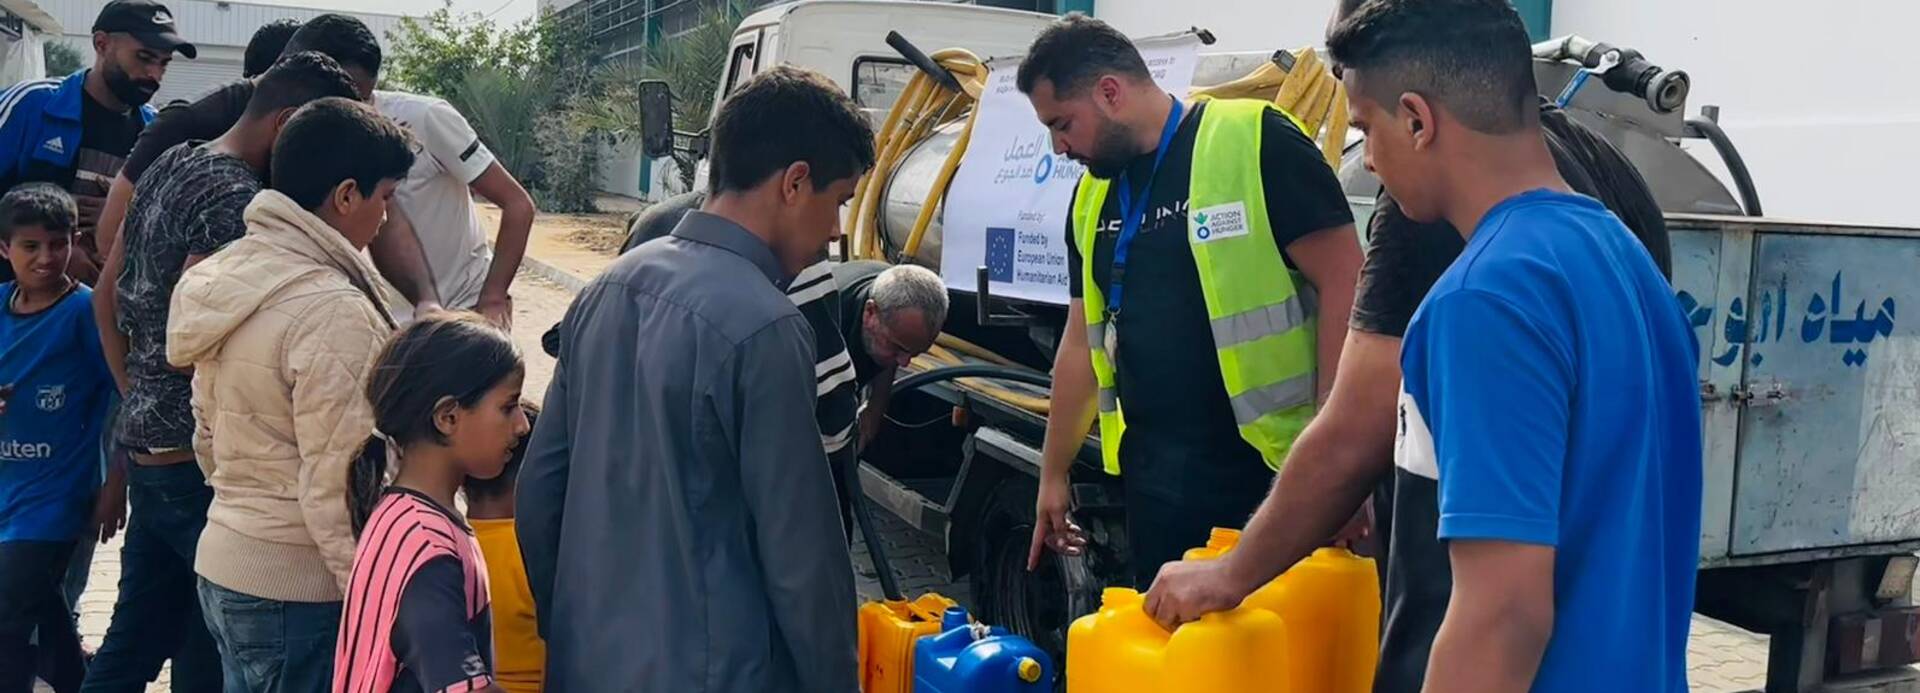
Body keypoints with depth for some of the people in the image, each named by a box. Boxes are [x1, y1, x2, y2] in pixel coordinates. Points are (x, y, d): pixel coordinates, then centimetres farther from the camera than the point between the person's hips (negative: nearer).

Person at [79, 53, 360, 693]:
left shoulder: (172, 164, 11)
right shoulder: (238, 201, -19)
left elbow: (116, 298, 19)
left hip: (147, 441, 9)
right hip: (201, 455, -9)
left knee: (135, 639, 17)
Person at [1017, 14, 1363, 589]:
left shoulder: (1256, 146, -11)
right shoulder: (1092, 198, 13)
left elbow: (1343, 286, -14)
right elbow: (1082, 344, 20)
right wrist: (1053, 474, 23)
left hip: (1271, 475, -6)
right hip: (1155, 481, 7)